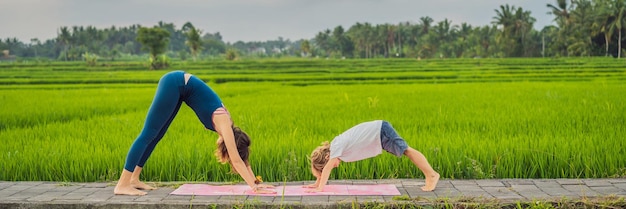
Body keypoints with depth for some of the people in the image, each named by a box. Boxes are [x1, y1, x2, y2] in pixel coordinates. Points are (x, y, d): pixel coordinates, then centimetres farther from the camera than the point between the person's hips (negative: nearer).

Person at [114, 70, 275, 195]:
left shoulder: (225, 123, 4)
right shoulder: (224, 123, -16)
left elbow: (240, 158, 12)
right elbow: (236, 160, -18)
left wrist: (255, 182, 12)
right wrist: (254, 186, -17)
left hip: (179, 86, 8)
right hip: (174, 84, -8)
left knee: (156, 135, 10)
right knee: (148, 135, -8)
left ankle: (134, 179, 16)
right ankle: (122, 185, -7)